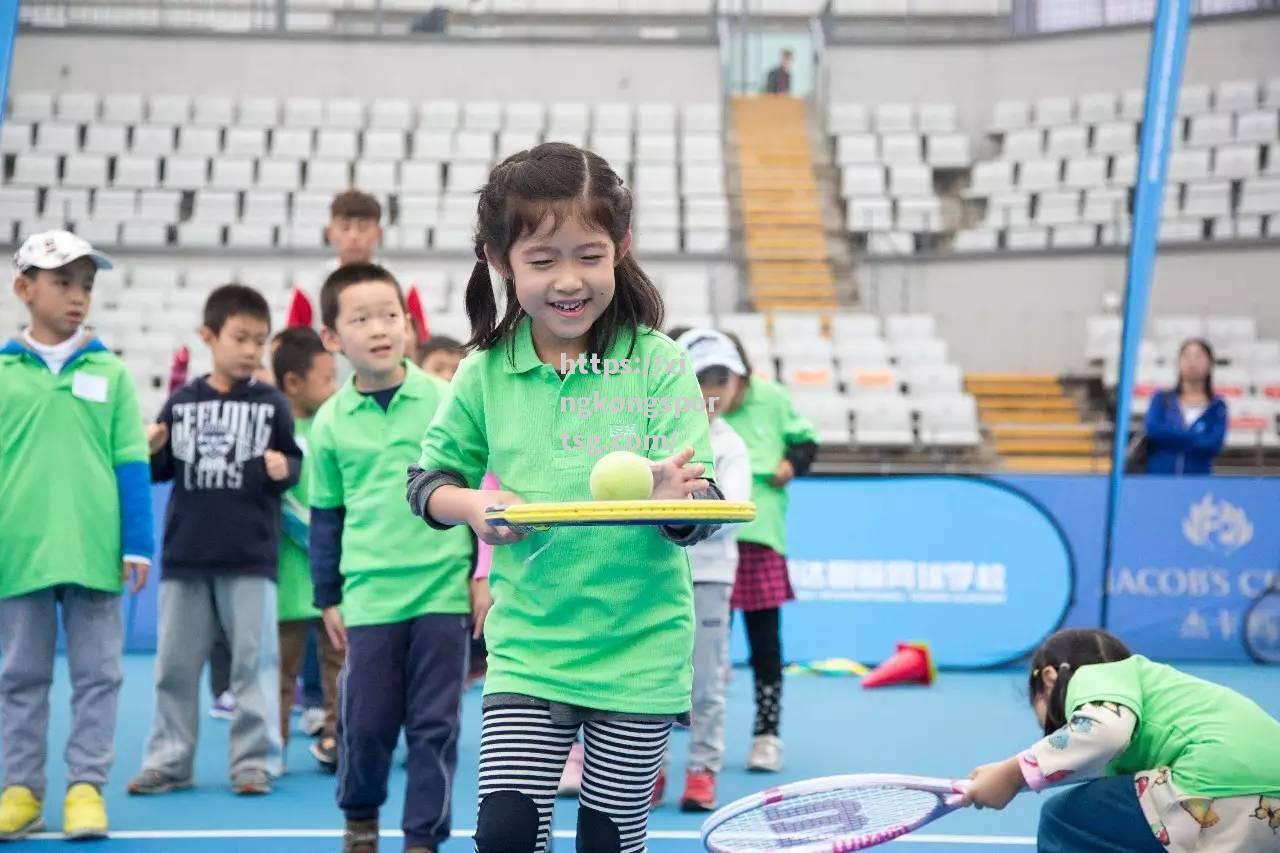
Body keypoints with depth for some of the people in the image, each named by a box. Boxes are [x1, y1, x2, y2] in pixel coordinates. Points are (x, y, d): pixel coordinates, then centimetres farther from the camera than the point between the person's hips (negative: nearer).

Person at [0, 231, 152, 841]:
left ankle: (86, 786, 12)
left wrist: (137, 545, 0)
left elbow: (131, 464, 3)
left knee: (96, 673, 4)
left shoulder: (109, 373, 3)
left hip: (94, 551, 0)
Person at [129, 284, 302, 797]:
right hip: (184, 554, 2)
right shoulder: (181, 403, 5)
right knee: (175, 664, 9)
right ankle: (169, 760, 19)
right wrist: (150, 450, -10)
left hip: (251, 559, -2)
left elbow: (293, 464, 3)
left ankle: (254, 760, 9)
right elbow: (161, 471, 11)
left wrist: (283, 469, -19)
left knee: (253, 661, 1)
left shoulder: (272, 404, 0)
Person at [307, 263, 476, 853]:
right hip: (370, 595, 1)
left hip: (444, 589, -1)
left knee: (434, 724, 3)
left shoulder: (446, 402, -2)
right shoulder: (329, 422, 2)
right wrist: (328, 598, 12)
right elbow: (326, 516, 10)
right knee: (366, 721, 6)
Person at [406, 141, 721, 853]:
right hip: (528, 647, 1)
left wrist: (677, 497, -35)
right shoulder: (485, 375, -2)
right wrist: (470, 504, -10)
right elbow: (426, 481, 11)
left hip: (641, 651, -1)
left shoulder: (659, 363, -8)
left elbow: (704, 513, -13)